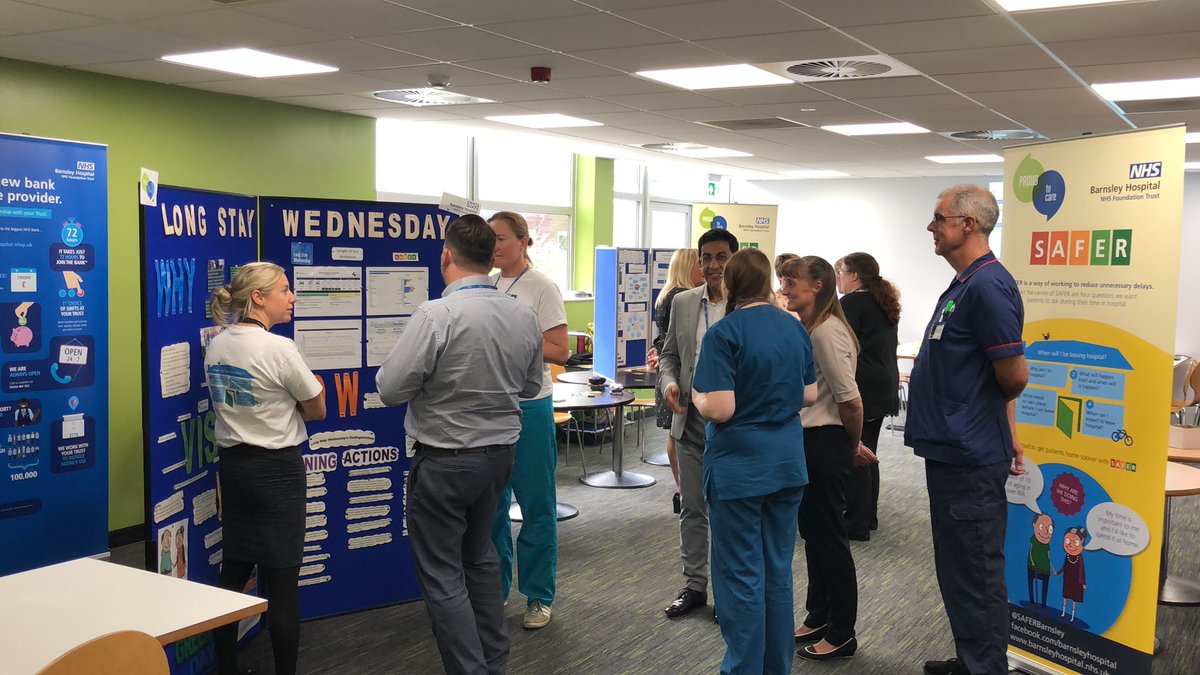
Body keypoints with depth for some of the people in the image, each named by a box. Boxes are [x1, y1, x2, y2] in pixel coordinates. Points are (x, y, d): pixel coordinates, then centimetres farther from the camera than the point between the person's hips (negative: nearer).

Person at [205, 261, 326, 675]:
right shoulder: (279, 349, -17)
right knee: (282, 579, 0)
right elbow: (317, 411, -7)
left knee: (234, 571, 15)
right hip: (276, 468, -7)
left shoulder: (216, 347, 4)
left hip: (232, 463, 7)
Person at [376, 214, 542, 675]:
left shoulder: (436, 316, -22)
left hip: (444, 462, -7)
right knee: (480, 558, 24)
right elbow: (531, 386, 11)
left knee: (442, 576, 5)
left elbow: (389, 389, -17)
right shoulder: (523, 316, -2)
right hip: (500, 453, 7)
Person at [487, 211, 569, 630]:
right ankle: (494, 588, 27)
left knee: (536, 505, 4)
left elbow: (559, 352, -12)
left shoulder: (542, 288, -7)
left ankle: (538, 597, 16)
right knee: (491, 503, 13)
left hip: (529, 406, -6)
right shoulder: (486, 288, 10)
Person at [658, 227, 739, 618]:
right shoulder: (683, 303, 6)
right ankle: (695, 585, 28)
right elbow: (670, 354, 13)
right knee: (692, 508, 14)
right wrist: (669, 382, -6)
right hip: (692, 421, 4)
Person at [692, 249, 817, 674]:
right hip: (788, 464, 6)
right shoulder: (795, 328, 4)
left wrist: (696, 394, -1)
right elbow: (809, 395, 11)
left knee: (741, 576, 4)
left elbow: (719, 409, -21)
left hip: (739, 468, -6)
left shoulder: (724, 333, -15)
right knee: (778, 571, 15)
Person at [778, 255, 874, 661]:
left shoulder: (825, 331, -20)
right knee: (813, 532, 19)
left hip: (824, 444, -10)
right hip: (808, 441, 10)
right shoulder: (808, 328, 12)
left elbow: (850, 400, -22)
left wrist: (854, 446, -7)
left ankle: (842, 635, 15)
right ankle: (819, 618, 33)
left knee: (828, 536, 1)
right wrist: (853, 445, 16)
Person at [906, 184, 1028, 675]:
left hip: (969, 456, -10)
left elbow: (1014, 376, -20)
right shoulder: (965, 284, 13)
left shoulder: (987, 285, -18)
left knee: (976, 575, -1)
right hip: (951, 450, 10)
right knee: (958, 569, 20)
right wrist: (1009, 434, 15)